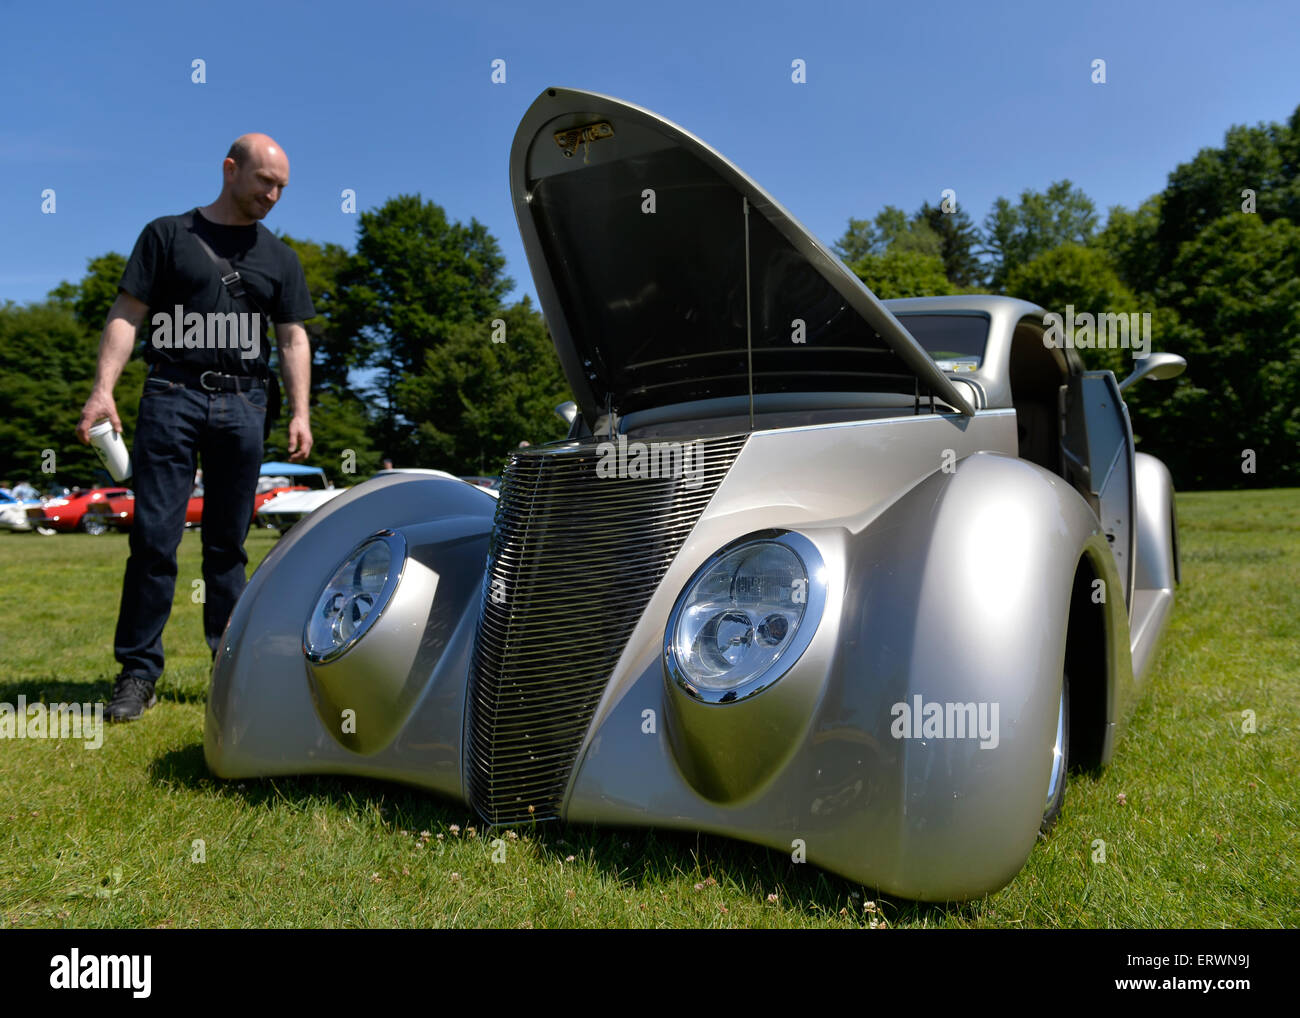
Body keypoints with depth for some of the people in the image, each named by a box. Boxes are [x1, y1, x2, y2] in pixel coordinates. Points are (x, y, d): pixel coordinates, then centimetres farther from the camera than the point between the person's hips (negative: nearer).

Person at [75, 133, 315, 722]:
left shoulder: (278, 258, 17)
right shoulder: (168, 235, 10)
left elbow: (293, 339, 13)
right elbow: (127, 314, 4)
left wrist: (300, 413, 2)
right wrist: (103, 389, -8)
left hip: (242, 406, 2)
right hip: (171, 396, -2)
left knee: (227, 545, 5)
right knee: (153, 536, -6)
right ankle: (138, 674, 0)